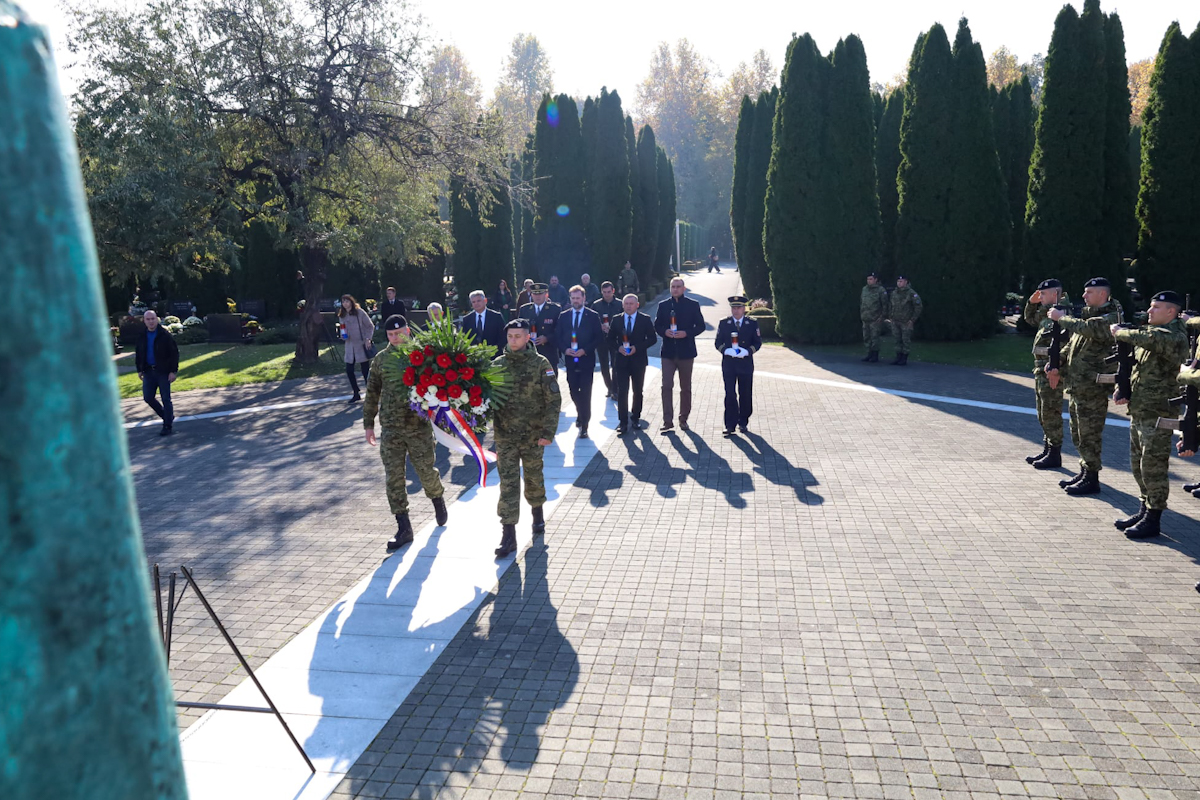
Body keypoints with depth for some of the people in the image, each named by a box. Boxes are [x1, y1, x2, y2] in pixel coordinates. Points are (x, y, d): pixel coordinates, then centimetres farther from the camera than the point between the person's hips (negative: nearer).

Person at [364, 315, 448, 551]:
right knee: (393, 478, 1)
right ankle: (403, 528, 10)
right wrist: (368, 423, 13)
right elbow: (372, 394, 14)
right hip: (390, 428, 2)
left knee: (426, 470, 3)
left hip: (419, 425, -2)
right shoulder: (381, 359, 8)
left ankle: (438, 498, 37)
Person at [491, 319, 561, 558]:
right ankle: (509, 534, 2)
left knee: (533, 477, 14)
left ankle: (537, 513, 41)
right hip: (505, 435, 1)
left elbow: (553, 400, -6)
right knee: (508, 482, -1)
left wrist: (548, 432, -12)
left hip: (532, 434, -1)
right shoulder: (497, 364, 2)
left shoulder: (540, 364, -5)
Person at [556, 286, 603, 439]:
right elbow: (558, 336, 8)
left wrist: (584, 350, -14)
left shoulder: (593, 316, -1)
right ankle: (580, 415, 36)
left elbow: (599, 337, -4)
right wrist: (565, 349, -10)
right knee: (574, 392, 11)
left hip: (586, 360, -3)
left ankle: (584, 425, 1)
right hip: (570, 360, 3)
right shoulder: (563, 316, 7)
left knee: (585, 393, -5)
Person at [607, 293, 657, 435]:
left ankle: (636, 418, 26)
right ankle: (623, 422, -1)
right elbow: (610, 340, 7)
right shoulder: (616, 321, 4)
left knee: (638, 391, 11)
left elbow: (652, 338, -3)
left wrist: (637, 347, -15)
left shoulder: (645, 320, 0)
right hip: (621, 361, 0)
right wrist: (618, 348, -13)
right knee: (622, 392, -5)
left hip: (638, 361, 0)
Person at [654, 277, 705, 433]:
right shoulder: (663, 305, 5)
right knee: (667, 386, -8)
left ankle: (683, 419, 22)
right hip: (668, 352, 0)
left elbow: (700, 326, 0)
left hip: (686, 352, 0)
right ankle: (668, 421, -6)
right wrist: (665, 332, -13)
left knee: (686, 388, 9)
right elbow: (657, 325, 8)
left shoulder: (692, 305, 0)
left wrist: (686, 333, -16)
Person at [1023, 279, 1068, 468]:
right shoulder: (1047, 312, 14)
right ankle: (1047, 450, 26)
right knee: (1043, 413, 17)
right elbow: (1030, 319, 34)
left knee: (1051, 413, -4)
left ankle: (1054, 455, 3)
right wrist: (1032, 302, 17)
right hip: (1040, 368, 10)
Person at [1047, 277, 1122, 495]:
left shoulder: (1109, 318, -14)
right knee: (1078, 433, 17)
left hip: (1093, 387, -10)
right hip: (1077, 385, 10)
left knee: (1089, 434, -3)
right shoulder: (1089, 315, 16)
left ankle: (1091, 479, 5)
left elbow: (1086, 328, -32)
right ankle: (1085, 471, 28)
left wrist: (1061, 317, -16)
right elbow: (1072, 344, 23)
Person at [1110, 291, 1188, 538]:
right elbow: (1135, 367, 21)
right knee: (1138, 465, 16)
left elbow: (1148, 339, -35)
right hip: (1138, 411, 9)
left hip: (1157, 415, -9)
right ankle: (1144, 511, 28)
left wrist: (1120, 333, -17)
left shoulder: (1175, 337, -14)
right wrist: (1124, 392, 5)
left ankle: (1153, 520, 5)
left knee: (1153, 467, -3)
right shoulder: (1152, 333, 14)